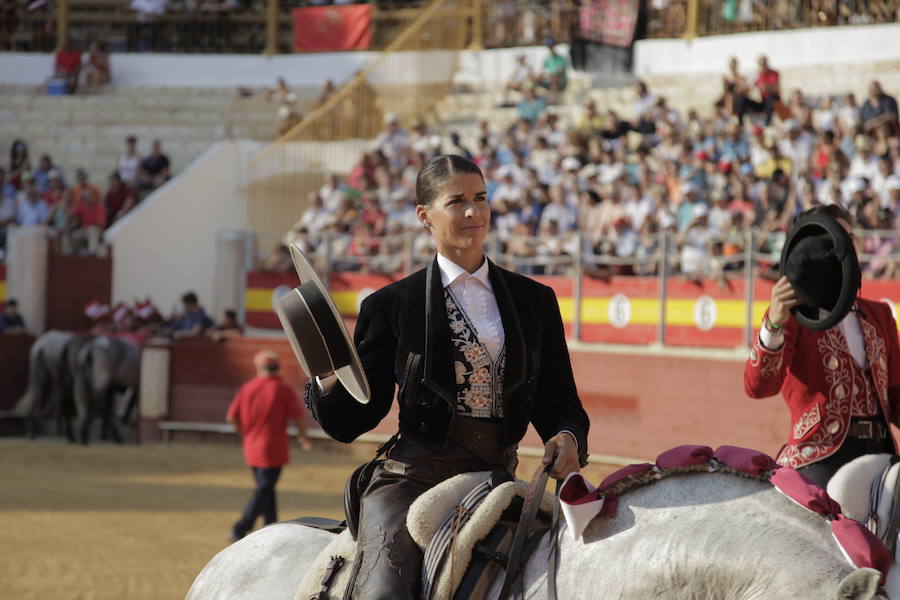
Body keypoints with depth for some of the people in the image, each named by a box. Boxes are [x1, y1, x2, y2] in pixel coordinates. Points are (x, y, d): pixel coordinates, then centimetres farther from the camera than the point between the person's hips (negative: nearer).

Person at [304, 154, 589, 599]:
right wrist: (328, 385, -16)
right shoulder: (392, 306, 5)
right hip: (413, 475, -3)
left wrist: (569, 437, -7)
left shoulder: (534, 300, 13)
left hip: (496, 477, 3)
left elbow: (557, 400, 17)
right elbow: (353, 420, 6)